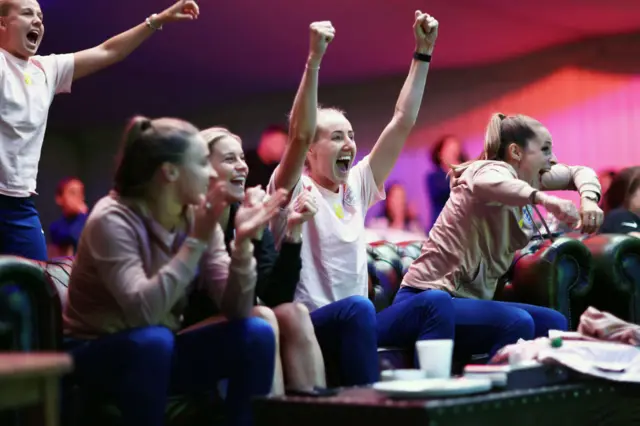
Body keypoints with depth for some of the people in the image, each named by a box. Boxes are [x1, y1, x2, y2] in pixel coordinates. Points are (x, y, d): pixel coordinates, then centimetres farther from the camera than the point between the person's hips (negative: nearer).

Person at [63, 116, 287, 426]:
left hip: (158, 350, 5)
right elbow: (144, 311, -35)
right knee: (153, 339, -36)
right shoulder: (112, 219, -21)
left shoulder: (198, 218, -5)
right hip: (95, 355, -5)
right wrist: (196, 241, -32)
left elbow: (235, 310, -10)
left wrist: (242, 243, -24)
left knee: (255, 334, -14)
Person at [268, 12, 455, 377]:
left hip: (353, 322, 7)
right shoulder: (294, 192, -4)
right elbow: (299, 134, -24)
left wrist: (423, 52, 8)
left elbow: (403, 122, 12)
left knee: (436, 301, -17)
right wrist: (314, 59, -31)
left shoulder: (356, 186, 13)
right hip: (305, 325, -6)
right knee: (357, 306, -37)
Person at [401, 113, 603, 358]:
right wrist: (544, 199, -56)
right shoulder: (496, 171, -16)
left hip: (468, 299, 9)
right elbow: (483, 183, -41)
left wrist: (589, 199, -4)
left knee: (553, 323, -1)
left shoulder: (525, 178, 9)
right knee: (517, 323, -30)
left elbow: (579, 172, 19)